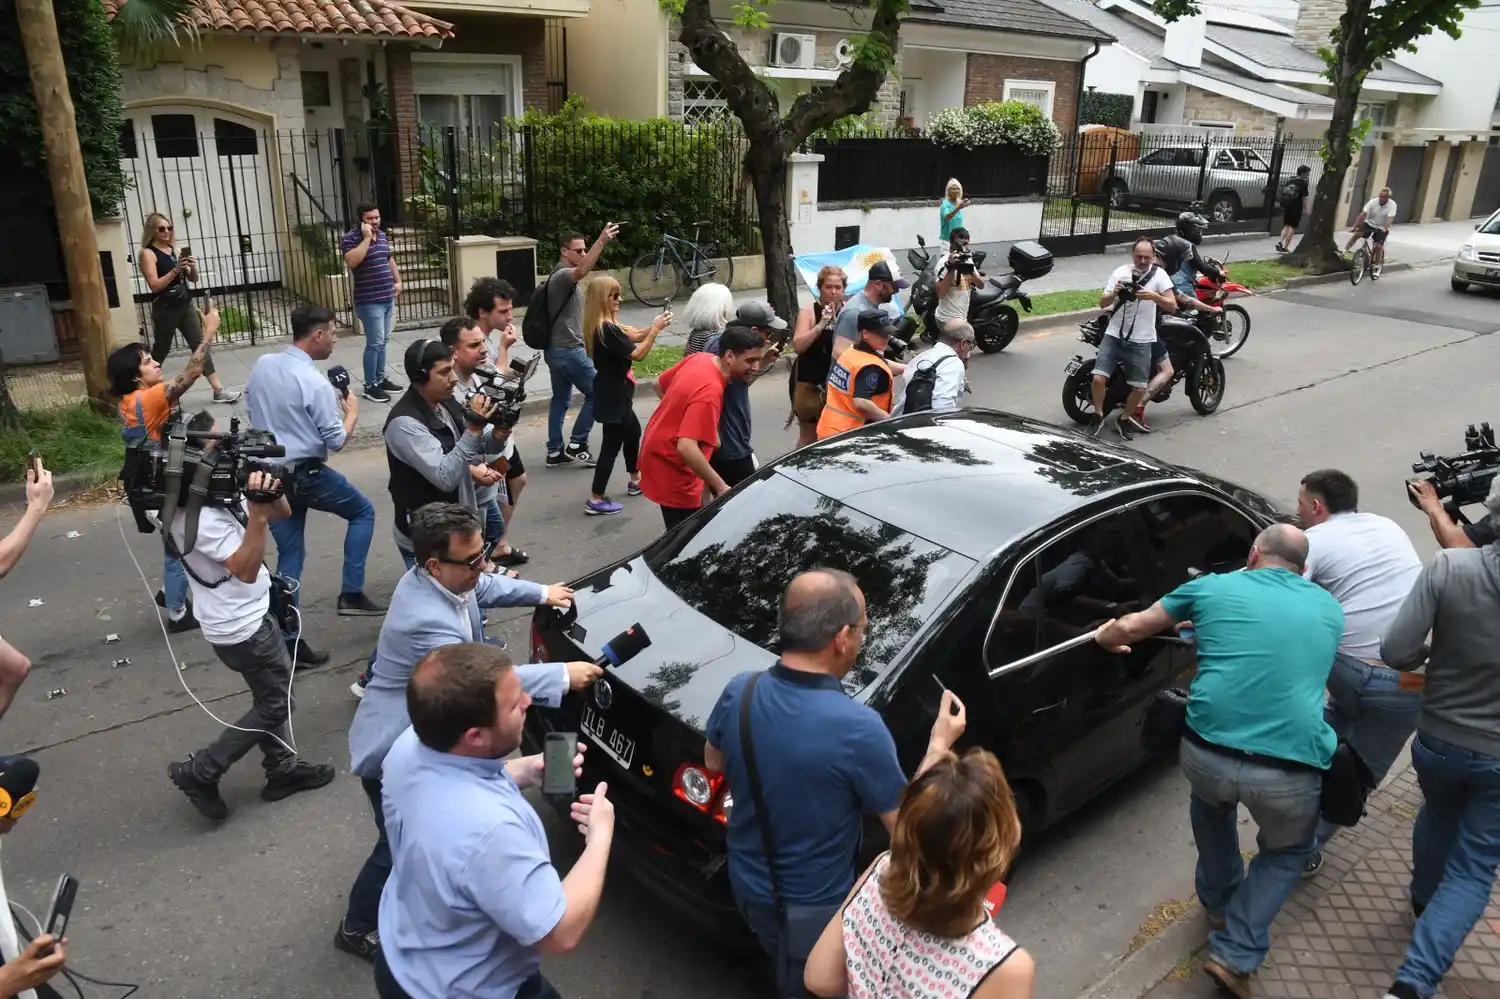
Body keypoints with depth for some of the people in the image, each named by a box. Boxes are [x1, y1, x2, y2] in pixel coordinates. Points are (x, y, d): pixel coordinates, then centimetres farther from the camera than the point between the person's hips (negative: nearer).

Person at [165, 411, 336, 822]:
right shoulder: (197, 515, -27)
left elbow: (283, 512, 5)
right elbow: (246, 569, -30)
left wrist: (270, 487, -16)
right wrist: (257, 512, -36)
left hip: (247, 615, 10)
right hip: (241, 626, -10)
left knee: (273, 692, 21)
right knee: (273, 703, 5)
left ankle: (282, 769, 34)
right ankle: (198, 772, 14)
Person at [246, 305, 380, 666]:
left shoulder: (262, 365, 3)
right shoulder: (316, 383, -19)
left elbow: (251, 406, 18)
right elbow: (337, 441, -15)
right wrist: (351, 411, 2)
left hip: (268, 473, 7)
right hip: (305, 475, -7)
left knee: (288, 555, 12)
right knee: (363, 512, 17)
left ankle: (288, 638, 14)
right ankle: (351, 593, 10)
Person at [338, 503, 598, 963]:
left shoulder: (450, 577, -11)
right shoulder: (425, 620, -39)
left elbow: (487, 588, 14)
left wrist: (541, 593, 9)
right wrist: (563, 675, -33)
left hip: (422, 736, 9)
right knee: (402, 846, 10)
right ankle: (357, 928, 31)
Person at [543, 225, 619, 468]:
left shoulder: (560, 276, 17)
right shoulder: (562, 275, -16)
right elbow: (582, 272, -40)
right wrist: (601, 242, -52)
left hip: (557, 349, 10)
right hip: (568, 350, -10)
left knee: (560, 399, 13)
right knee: (596, 393, -1)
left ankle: (555, 452, 16)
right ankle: (576, 445, 2)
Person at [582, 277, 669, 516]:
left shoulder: (605, 326, 7)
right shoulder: (607, 329, -24)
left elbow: (632, 336, 10)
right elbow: (637, 354, -23)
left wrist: (653, 326, -6)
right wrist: (655, 330, -16)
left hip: (614, 392, 11)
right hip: (612, 394, -11)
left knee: (633, 431, 25)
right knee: (612, 444, -4)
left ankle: (636, 482, 40)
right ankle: (595, 500, 0)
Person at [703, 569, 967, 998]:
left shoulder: (739, 692, -17)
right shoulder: (858, 727, -33)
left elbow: (714, 762, 5)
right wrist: (939, 745, -6)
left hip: (746, 885, 5)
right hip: (814, 910, -4)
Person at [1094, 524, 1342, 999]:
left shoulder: (1214, 587, 10)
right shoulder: (1328, 609, 16)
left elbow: (1131, 628, 18)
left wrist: (1104, 636, 42)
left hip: (1206, 755, 0)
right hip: (1289, 774, 0)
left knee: (1212, 800, 37)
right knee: (1287, 850, 30)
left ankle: (1219, 902, 51)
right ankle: (1235, 956, 18)